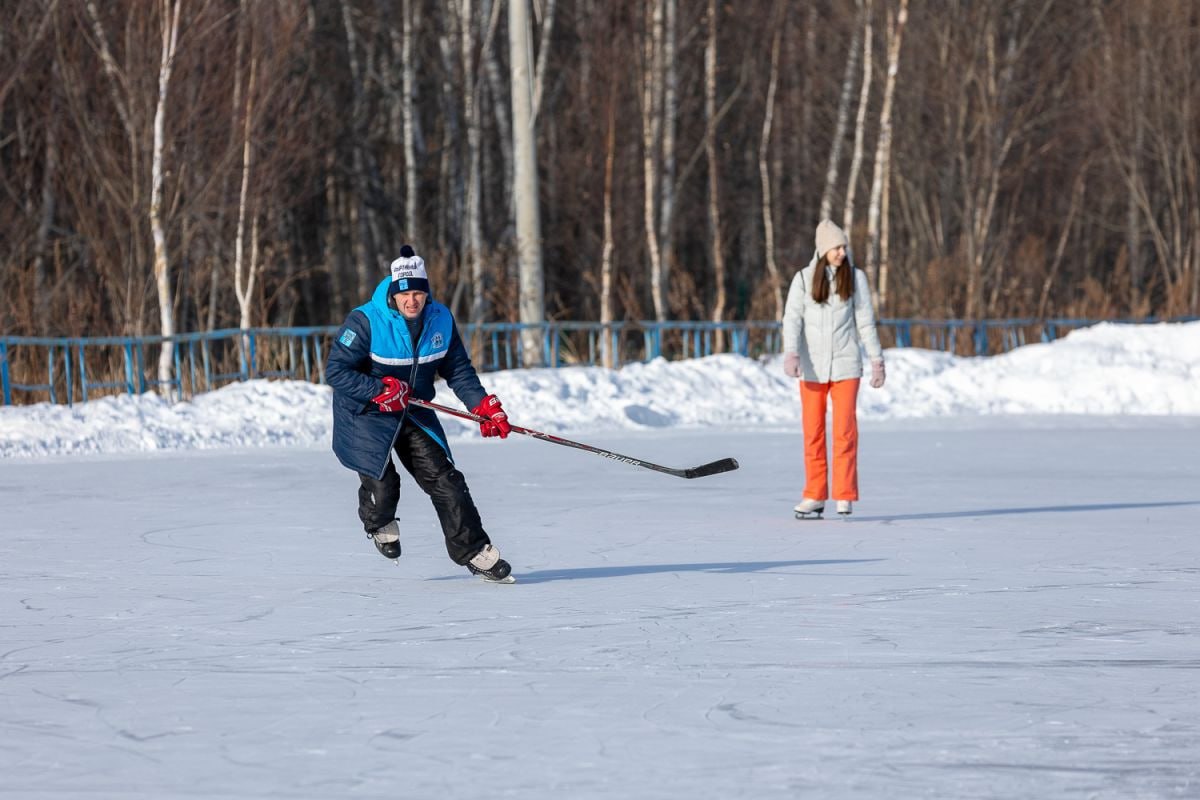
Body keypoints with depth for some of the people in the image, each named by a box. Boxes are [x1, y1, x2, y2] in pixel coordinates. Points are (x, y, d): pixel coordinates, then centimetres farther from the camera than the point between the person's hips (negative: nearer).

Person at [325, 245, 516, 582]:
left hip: (414, 412, 4)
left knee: (444, 479, -3)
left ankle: (474, 552, 6)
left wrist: (484, 406, -7)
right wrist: (380, 390, -29)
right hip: (365, 414, -4)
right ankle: (378, 523, 24)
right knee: (382, 485, -13)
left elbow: (458, 370, 4)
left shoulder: (441, 320, -7)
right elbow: (335, 371, -21)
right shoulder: (366, 321, -23)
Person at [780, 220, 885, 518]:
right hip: (813, 365, 1)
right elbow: (792, 318, -6)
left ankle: (845, 496, -4)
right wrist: (791, 354, -21)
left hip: (846, 364, -1)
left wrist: (877, 360, 3)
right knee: (812, 431, 2)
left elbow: (865, 321, 6)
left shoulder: (855, 277, 3)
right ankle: (815, 496, 9)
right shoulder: (804, 279, 1)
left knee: (845, 429, -8)